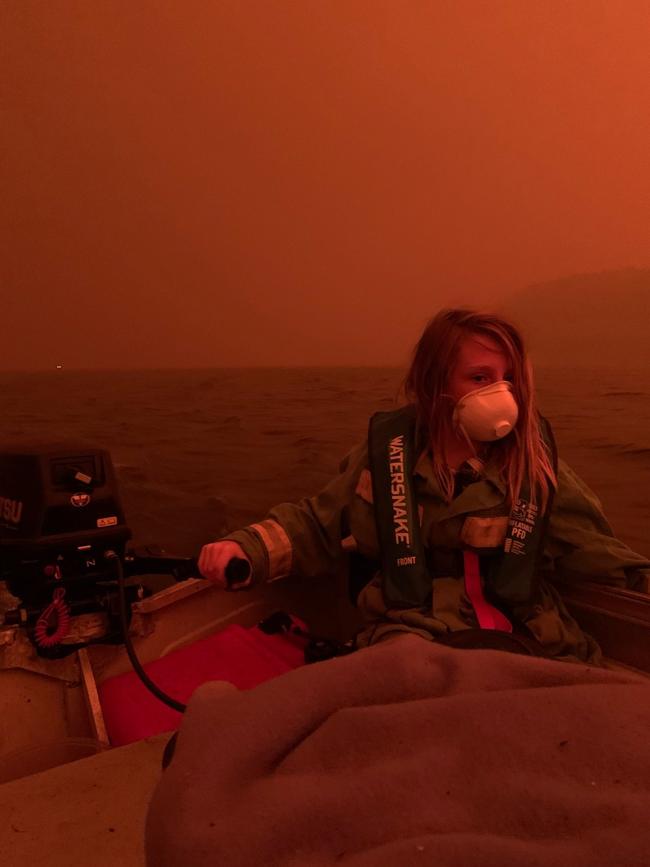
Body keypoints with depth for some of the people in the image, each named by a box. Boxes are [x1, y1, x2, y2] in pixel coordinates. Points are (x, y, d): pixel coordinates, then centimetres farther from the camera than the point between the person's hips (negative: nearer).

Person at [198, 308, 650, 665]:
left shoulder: (535, 460, 7)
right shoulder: (386, 453, 5)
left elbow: (587, 543, 10)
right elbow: (319, 525, 11)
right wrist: (247, 549, -3)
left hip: (526, 641, 2)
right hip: (413, 635, -1)